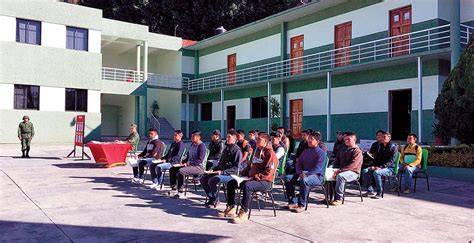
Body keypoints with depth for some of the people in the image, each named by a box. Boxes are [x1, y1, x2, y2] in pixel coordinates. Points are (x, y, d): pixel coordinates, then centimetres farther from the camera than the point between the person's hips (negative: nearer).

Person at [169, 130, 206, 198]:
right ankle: (173, 189, 3)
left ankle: (180, 193, -26)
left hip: (198, 167, -10)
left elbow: (200, 160, -20)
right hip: (189, 165, 10)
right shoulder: (192, 144, 16)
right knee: (172, 169, 3)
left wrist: (188, 163, -21)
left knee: (181, 171, -31)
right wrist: (183, 162, 6)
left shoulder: (202, 146, -12)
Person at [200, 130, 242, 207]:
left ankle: (215, 200, -8)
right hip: (220, 171, 9)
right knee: (203, 179, -1)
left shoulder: (237, 150, -9)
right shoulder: (226, 148, 18)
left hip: (229, 174, -9)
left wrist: (222, 172, -23)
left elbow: (235, 167, -16)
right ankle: (211, 198, 8)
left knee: (211, 180, -30)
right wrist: (213, 169, 8)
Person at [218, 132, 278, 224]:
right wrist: (243, 173, 11)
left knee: (247, 185, -38)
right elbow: (250, 165, 28)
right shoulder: (257, 151, 17)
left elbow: (268, 172, -19)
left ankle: (243, 213, -29)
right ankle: (231, 208, 6)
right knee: (231, 183, 3)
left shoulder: (269, 153, -10)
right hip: (252, 178, 9)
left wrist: (255, 177, -22)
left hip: (264, 182, -9)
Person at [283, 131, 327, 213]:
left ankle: (301, 205, -28)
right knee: (287, 178, -14)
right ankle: (293, 202, -13)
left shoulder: (321, 153, -6)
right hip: (303, 174, 7)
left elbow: (317, 168, -17)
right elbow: (298, 163, 14)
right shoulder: (305, 151, 17)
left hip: (317, 176, -7)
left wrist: (306, 174, -22)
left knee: (304, 181, -39)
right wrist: (300, 173, -5)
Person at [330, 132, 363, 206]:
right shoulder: (343, 149, 19)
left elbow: (353, 165, -18)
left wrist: (341, 170, -25)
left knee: (340, 176, -36)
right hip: (341, 170, 8)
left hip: (353, 172, -7)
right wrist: (335, 169, 3)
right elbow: (337, 159, 24)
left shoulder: (357, 151, -6)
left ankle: (339, 199, -28)